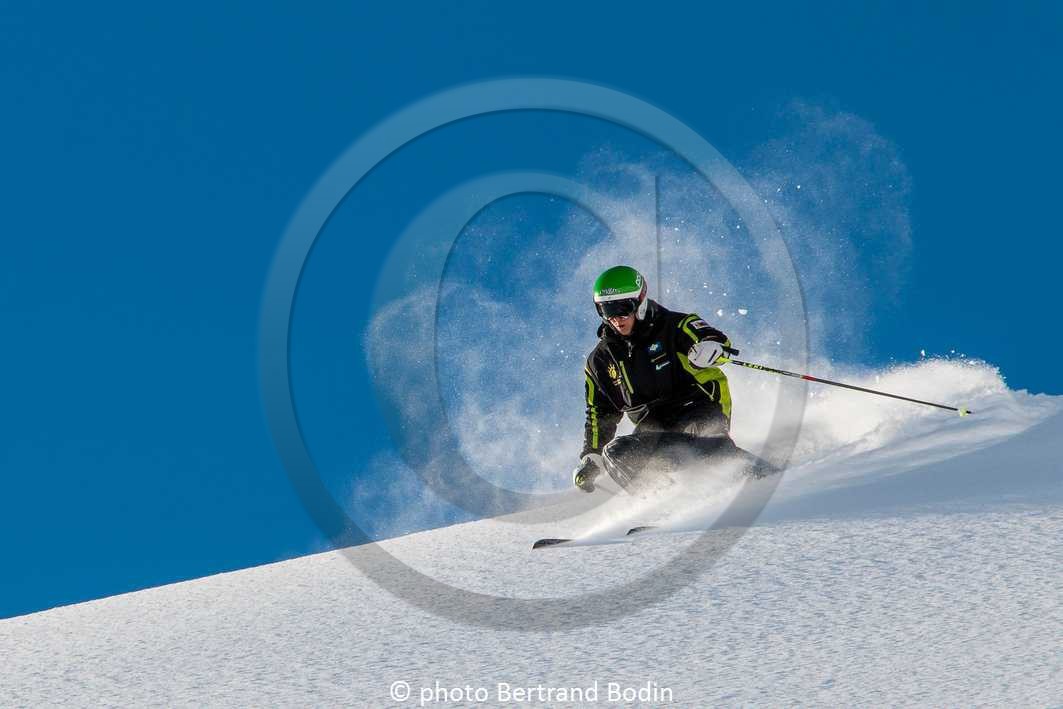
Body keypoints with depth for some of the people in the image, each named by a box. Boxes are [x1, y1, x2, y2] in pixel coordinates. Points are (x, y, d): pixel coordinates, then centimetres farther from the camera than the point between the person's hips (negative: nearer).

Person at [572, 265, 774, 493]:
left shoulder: (673, 327, -3)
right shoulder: (601, 360, 11)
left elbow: (719, 342, -19)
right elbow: (600, 414, 21)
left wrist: (710, 348, -43)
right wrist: (590, 458, 13)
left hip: (701, 415, -5)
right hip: (654, 429, 5)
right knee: (616, 453, -23)